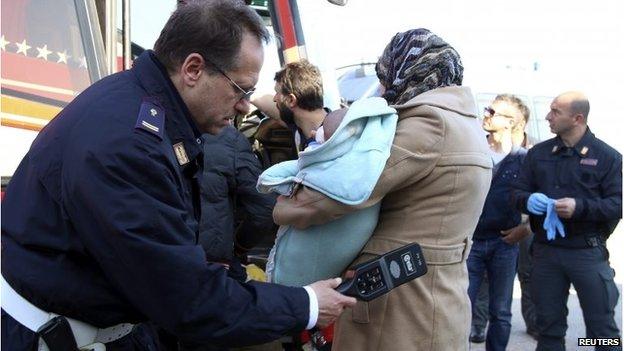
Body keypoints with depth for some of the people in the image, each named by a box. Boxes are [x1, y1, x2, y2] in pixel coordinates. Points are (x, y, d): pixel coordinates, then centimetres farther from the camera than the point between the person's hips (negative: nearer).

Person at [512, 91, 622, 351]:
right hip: (545, 250, 3)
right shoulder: (538, 153, 9)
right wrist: (528, 200, -14)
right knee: (549, 326, 13)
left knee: (602, 329, 4)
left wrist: (580, 207, -23)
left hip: (587, 251, -3)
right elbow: (518, 193, 10)